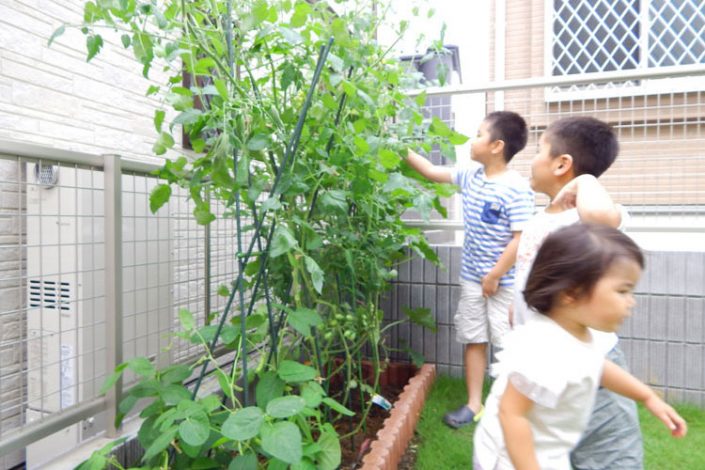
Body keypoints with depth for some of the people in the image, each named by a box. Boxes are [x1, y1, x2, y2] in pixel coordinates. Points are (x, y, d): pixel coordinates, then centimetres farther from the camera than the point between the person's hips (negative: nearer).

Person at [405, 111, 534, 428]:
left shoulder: (517, 188, -18)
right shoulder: (471, 178, 4)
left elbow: (521, 239, -19)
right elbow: (433, 172, 16)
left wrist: (495, 276, -15)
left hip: (504, 281, -6)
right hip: (471, 277, 7)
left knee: (508, 344, 5)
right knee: (474, 339, 12)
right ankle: (474, 404, 25)